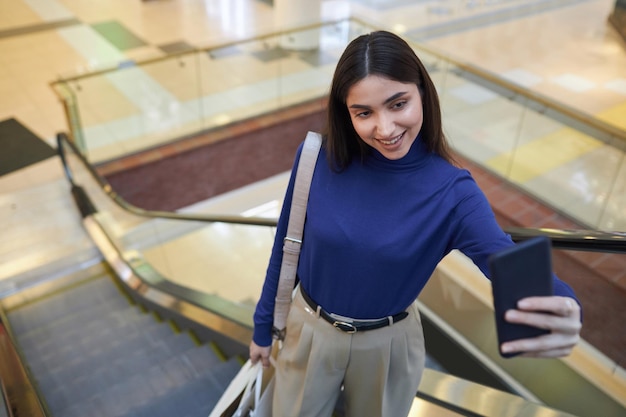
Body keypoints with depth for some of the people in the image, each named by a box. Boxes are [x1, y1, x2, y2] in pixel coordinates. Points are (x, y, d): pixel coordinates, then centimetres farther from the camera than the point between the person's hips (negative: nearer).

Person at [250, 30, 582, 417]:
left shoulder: (451, 191, -21)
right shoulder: (317, 157, -18)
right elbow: (287, 243, -6)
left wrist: (561, 311, -55)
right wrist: (264, 325, 4)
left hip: (388, 345, 0)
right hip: (309, 331, 1)